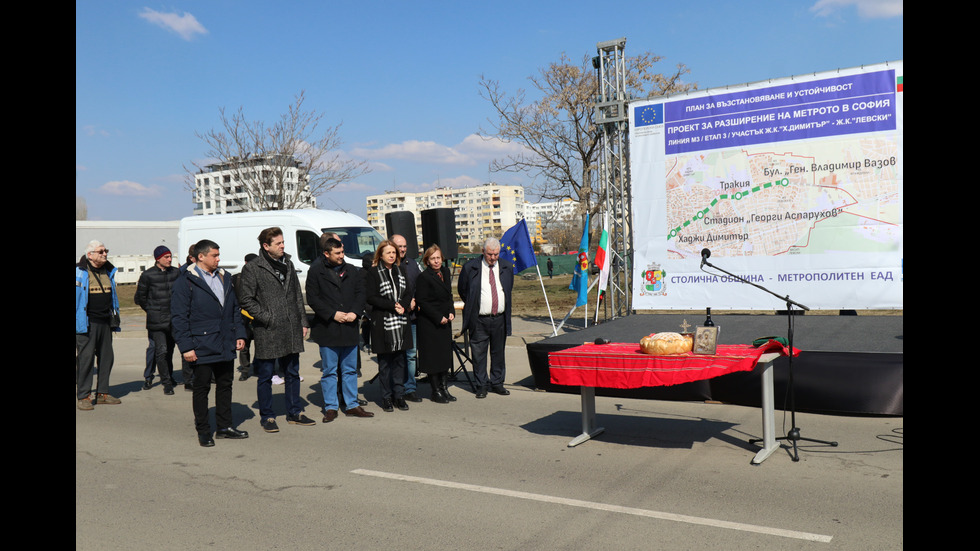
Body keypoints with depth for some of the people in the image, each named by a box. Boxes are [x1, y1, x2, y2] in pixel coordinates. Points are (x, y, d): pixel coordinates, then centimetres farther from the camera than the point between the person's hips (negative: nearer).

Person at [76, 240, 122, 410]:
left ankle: (102, 393, 19)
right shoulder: (79, 272, -6)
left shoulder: (109, 271, 13)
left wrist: (115, 319, 20)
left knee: (107, 357, 9)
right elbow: (77, 298, -6)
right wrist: (78, 322, -11)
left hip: (105, 322, 7)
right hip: (87, 323, -6)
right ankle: (83, 396, 4)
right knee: (85, 358, -5)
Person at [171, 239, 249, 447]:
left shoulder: (224, 277, 13)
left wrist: (239, 334, 11)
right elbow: (178, 317, -9)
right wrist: (186, 346, -14)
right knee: (201, 387, 4)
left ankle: (224, 426, 24)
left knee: (225, 384, 12)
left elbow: (235, 309, 19)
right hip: (201, 347, -6)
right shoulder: (185, 282, -7)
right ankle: (203, 431, 16)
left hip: (226, 346, 6)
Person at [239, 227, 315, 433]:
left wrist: (303, 322, 12)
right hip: (267, 332, -6)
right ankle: (267, 417, 17)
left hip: (291, 331, 6)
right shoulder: (252, 268, -6)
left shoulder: (288, 264, 13)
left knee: (292, 373, 13)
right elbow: (247, 300, -8)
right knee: (265, 376, 5)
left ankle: (294, 413, 24)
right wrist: (267, 318, -13)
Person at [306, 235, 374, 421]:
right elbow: (312, 298, -5)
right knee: (329, 371, 4)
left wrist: (355, 312, -6)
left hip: (349, 329, 4)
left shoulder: (351, 270, 11)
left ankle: (352, 405, 19)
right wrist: (333, 314, -13)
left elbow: (360, 293, 11)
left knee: (350, 370, 10)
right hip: (327, 329, -3)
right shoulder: (316, 271, -1)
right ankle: (331, 407, 13)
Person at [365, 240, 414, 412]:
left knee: (399, 359, 7)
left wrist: (402, 306, -8)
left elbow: (409, 292, 11)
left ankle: (399, 395, 15)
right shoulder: (373, 272, -4)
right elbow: (371, 298, -10)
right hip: (382, 322, -5)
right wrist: (393, 306, -15)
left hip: (401, 322, 5)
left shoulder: (400, 270, 13)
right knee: (384, 361, 1)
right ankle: (386, 398, 10)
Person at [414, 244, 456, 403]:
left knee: (446, 355, 10)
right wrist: (439, 317, -16)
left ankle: (444, 388, 20)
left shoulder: (446, 272, 9)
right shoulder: (423, 277, -12)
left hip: (445, 321, 7)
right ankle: (436, 392, 10)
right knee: (433, 357, 0)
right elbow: (422, 302, -14)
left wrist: (451, 312, 1)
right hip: (429, 324, -7)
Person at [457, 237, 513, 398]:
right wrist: (473, 306, 9)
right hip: (479, 320, -3)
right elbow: (462, 290, 7)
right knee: (479, 353, 1)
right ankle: (481, 385, 12)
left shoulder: (507, 267, 7)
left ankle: (497, 383, 22)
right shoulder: (470, 267, -4)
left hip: (500, 318, 3)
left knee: (498, 352, 10)